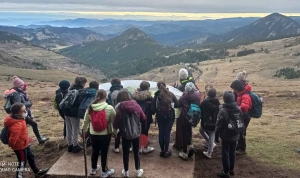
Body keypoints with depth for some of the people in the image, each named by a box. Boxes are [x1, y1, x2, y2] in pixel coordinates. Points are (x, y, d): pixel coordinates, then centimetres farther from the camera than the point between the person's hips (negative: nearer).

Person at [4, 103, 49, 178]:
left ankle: (37, 171, 41)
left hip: (24, 143, 10)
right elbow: (13, 138, -34)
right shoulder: (17, 125, -36)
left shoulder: (18, 119, -3)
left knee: (30, 157, 23)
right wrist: (11, 145, -15)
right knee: (22, 161, 7)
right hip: (20, 146, -10)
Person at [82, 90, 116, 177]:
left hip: (93, 134, 4)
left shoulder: (90, 108, -5)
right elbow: (114, 122, -7)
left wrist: (84, 130, 23)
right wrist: (115, 131, 9)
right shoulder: (109, 108, -16)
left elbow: (86, 121, 6)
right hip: (105, 134, -4)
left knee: (95, 151, 21)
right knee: (104, 153, 9)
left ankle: (93, 169, 39)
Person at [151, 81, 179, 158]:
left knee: (161, 133, 10)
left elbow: (153, 107, -8)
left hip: (160, 116, 0)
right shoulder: (171, 94, -3)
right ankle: (166, 151, 8)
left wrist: (154, 112, 11)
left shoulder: (157, 95, -6)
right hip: (170, 116, 0)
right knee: (167, 133, 4)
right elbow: (177, 104, -1)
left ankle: (162, 151, 16)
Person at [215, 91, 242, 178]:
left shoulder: (223, 111, -23)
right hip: (235, 135, 6)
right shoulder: (238, 109, -3)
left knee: (225, 153, 6)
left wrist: (217, 131, 2)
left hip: (226, 136, -6)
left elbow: (219, 124, -16)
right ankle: (231, 169, 30)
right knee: (232, 152, 18)